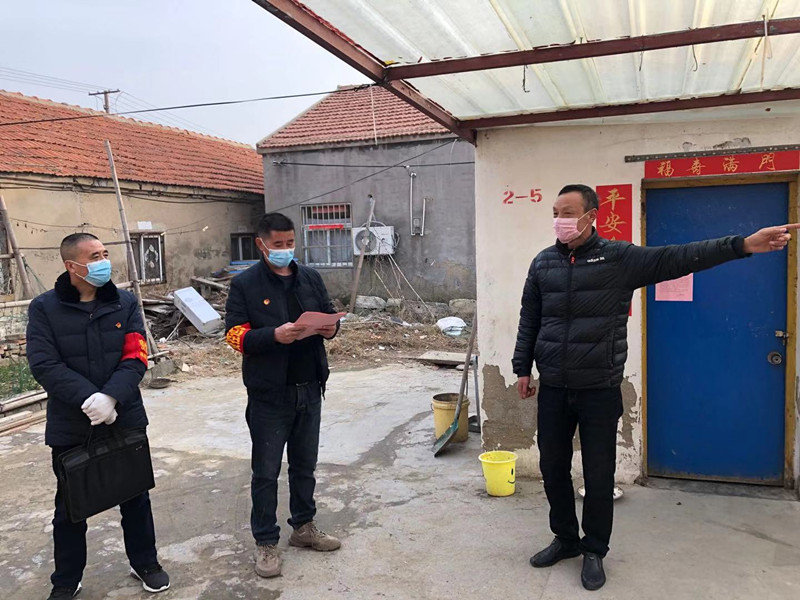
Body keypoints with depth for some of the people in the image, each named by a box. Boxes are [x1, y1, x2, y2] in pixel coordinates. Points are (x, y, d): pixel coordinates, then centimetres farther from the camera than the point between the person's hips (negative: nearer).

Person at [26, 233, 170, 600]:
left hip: (125, 420, 1)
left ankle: (145, 563, 35)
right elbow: (44, 364, -15)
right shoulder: (44, 308, -5)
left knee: (135, 496, 15)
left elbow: (135, 358, -8)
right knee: (70, 507, 14)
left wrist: (111, 397, -23)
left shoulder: (125, 303, -1)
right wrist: (88, 399, -24)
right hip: (70, 428, -1)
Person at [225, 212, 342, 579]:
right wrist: (274, 335, -26)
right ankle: (265, 542, 20)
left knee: (305, 465, 18)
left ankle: (304, 527, 35)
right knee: (266, 471, 6)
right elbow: (235, 335, -10)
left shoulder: (310, 278, 8)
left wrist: (330, 328, -9)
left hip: (309, 389, 5)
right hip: (269, 394, -5)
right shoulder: (244, 284, -6)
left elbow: (330, 314, 15)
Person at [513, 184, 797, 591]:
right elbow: (529, 321, 10)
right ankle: (565, 539, 34)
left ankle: (594, 551, 27)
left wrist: (742, 245, -23)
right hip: (553, 389, 3)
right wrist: (522, 369, 8)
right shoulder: (543, 263, 5)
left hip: (600, 391, -3)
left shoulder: (620, 258, -5)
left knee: (599, 476, 7)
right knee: (552, 469, 12)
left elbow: (678, 258, -13)